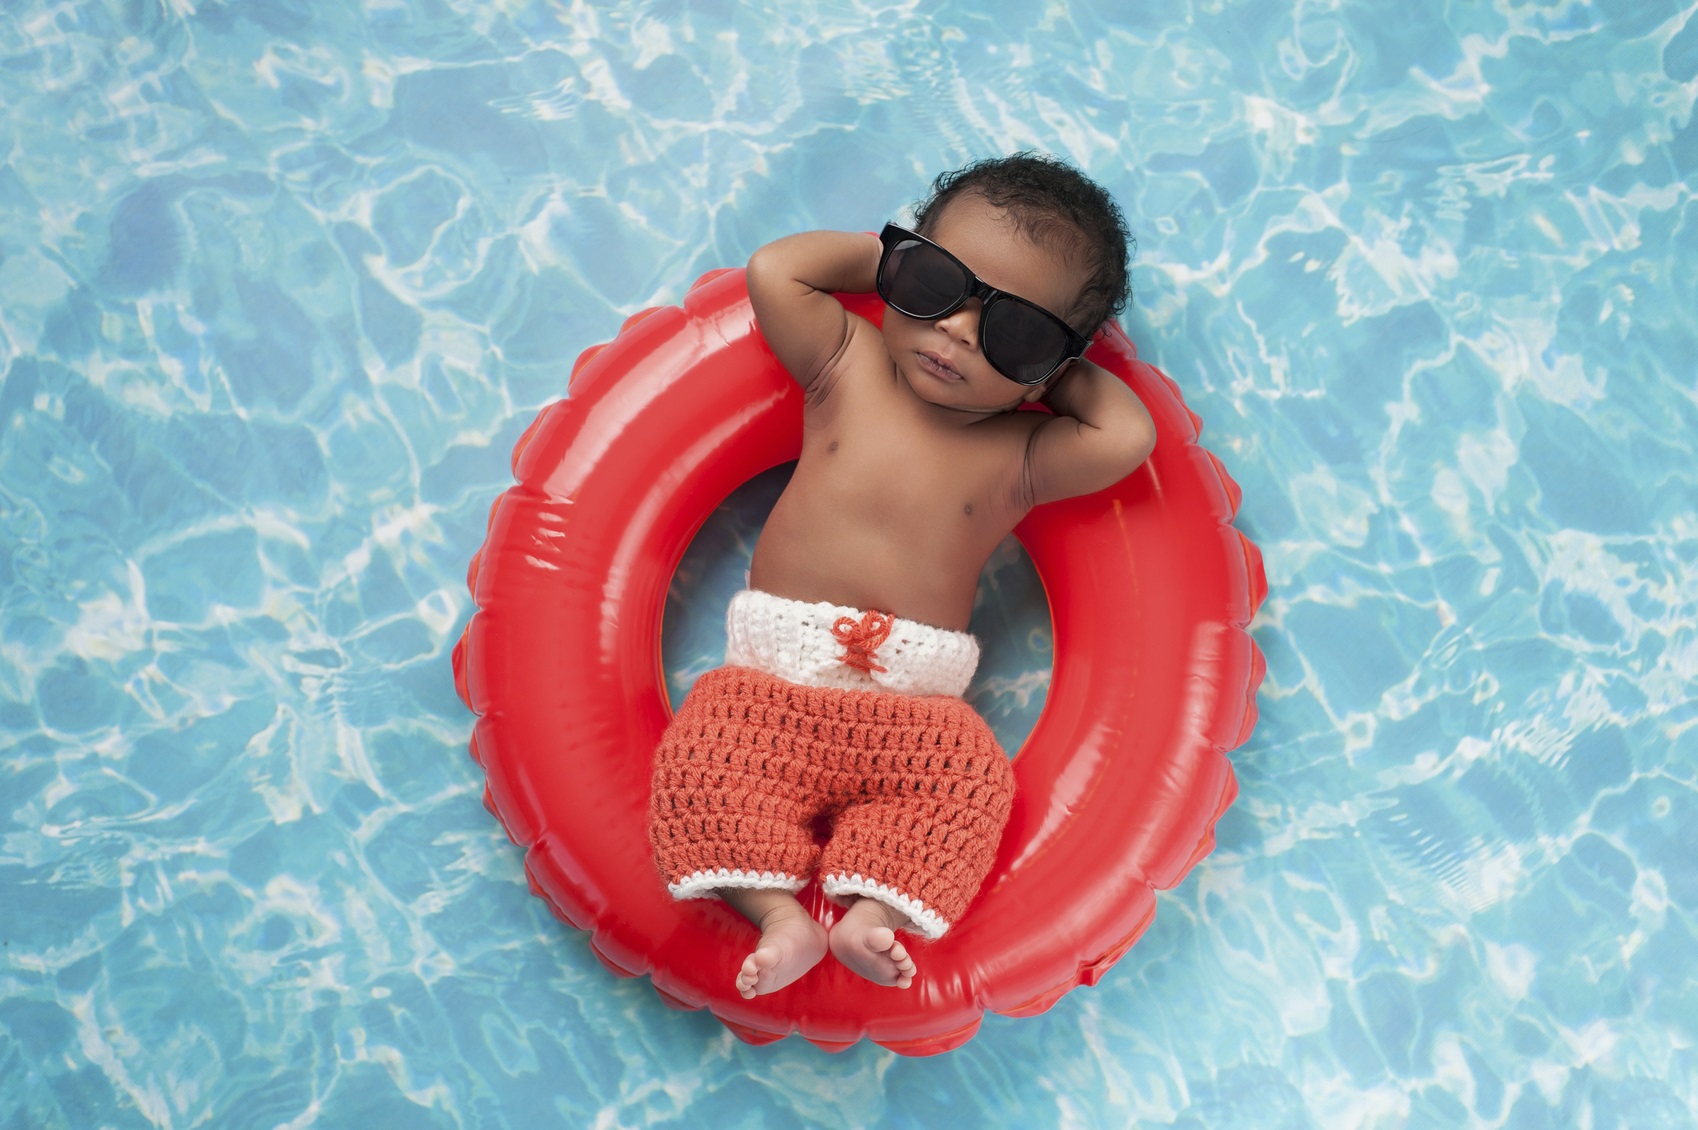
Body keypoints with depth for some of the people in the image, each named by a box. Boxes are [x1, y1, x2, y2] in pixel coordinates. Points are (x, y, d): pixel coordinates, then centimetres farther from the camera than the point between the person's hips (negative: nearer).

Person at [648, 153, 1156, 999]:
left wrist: (1059, 368, 1)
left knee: (970, 777, -27)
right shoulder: (846, 367, 5)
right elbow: (773, 270, -3)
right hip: (772, 679, 1)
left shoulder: (1018, 456, 0)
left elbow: (1127, 436, -15)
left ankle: (878, 907, -27)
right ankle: (777, 912, -23)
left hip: (913, 703, 0)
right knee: (703, 754, -24)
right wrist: (887, 254, 6)